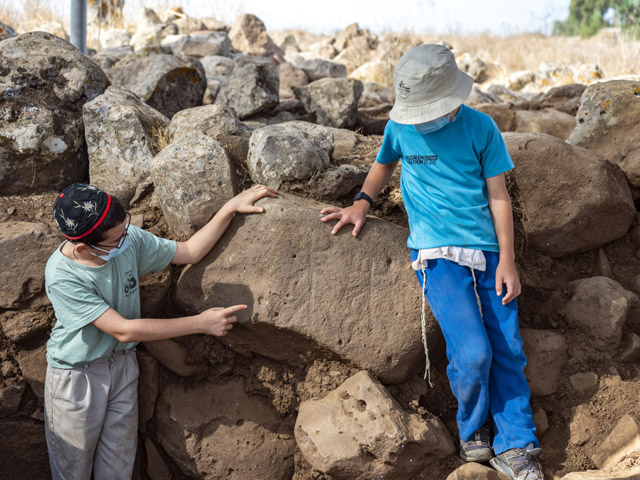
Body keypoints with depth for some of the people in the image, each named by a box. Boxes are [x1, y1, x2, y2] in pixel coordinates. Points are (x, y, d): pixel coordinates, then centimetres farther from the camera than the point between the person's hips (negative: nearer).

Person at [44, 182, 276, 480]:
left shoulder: (129, 239, -14)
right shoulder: (62, 276, -29)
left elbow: (189, 252, 0)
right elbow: (123, 330, -29)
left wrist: (231, 207, -11)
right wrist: (201, 323, -26)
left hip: (123, 363, 5)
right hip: (77, 375, -5)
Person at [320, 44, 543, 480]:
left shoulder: (480, 127, 0)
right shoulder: (401, 126, 1)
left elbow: (498, 195, 4)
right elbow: (384, 164, 23)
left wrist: (507, 259, 0)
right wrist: (362, 204, 6)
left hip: (488, 251, 2)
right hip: (438, 254, -2)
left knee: (508, 352, -1)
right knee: (473, 352, -17)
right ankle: (474, 433, 8)